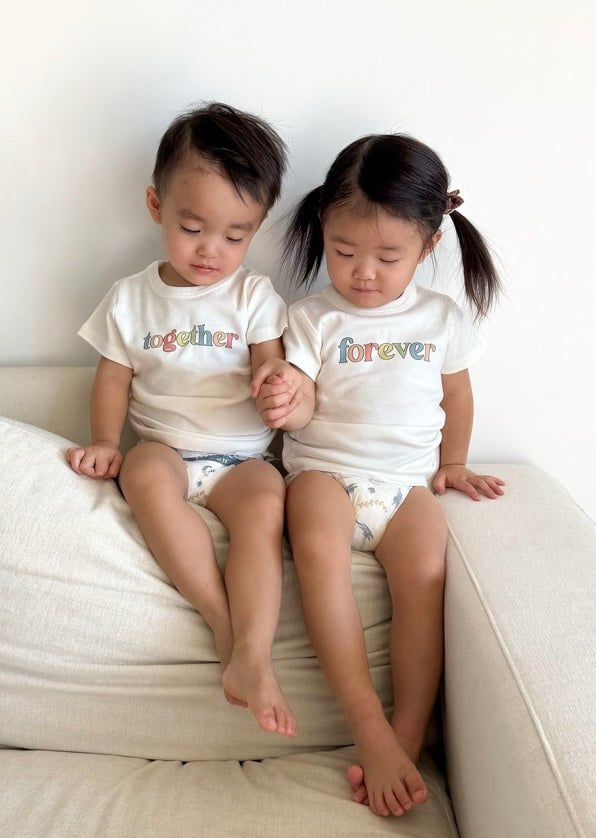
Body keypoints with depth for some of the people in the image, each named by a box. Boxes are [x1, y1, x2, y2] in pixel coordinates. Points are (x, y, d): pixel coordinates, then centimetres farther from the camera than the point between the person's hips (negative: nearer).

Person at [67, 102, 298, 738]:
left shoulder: (254, 295, 2)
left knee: (265, 501, -33)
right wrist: (104, 442, -6)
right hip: (164, 450, 1)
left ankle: (252, 656, -36)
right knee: (147, 474, -34)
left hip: (240, 457, 0)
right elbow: (113, 379, 10)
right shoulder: (131, 298, 6)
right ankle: (225, 623, -29)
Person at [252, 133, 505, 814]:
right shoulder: (313, 317, 3)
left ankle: (409, 735, -15)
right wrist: (282, 402, -26)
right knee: (318, 548, -33)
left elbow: (457, 397, 21)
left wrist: (453, 465, 20)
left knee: (425, 573, -26)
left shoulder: (441, 319, 8)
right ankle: (368, 724, -27)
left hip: (408, 479, 2)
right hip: (324, 469, -1)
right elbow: (302, 407, -4)